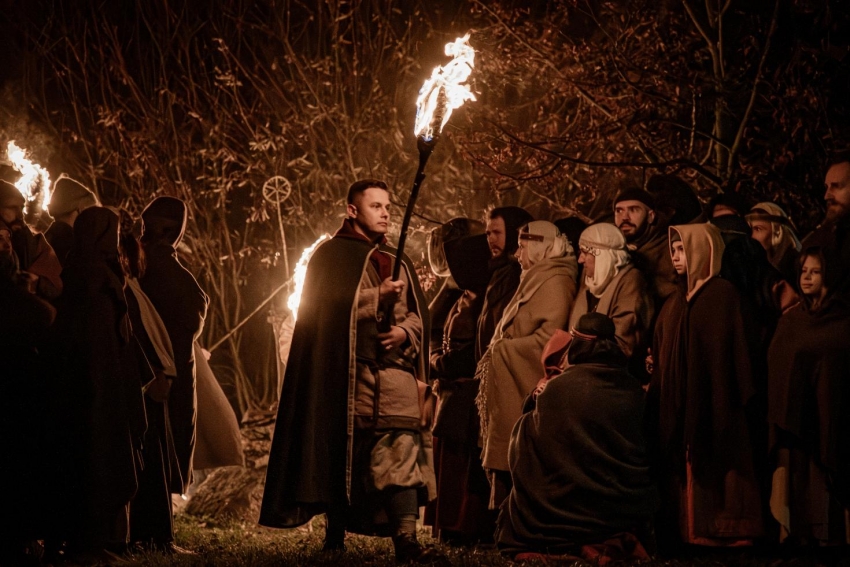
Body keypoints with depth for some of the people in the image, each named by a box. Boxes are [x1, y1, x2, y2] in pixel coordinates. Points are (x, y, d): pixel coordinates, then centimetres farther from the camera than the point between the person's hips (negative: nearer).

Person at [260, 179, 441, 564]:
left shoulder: (396, 262, 20)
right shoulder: (331, 256, 6)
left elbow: (418, 314, 16)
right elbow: (326, 307, -7)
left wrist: (403, 332, -6)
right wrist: (377, 296, -14)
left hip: (394, 367, 3)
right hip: (348, 371, -3)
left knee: (400, 451, -12)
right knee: (344, 452, 2)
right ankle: (335, 534, 16)